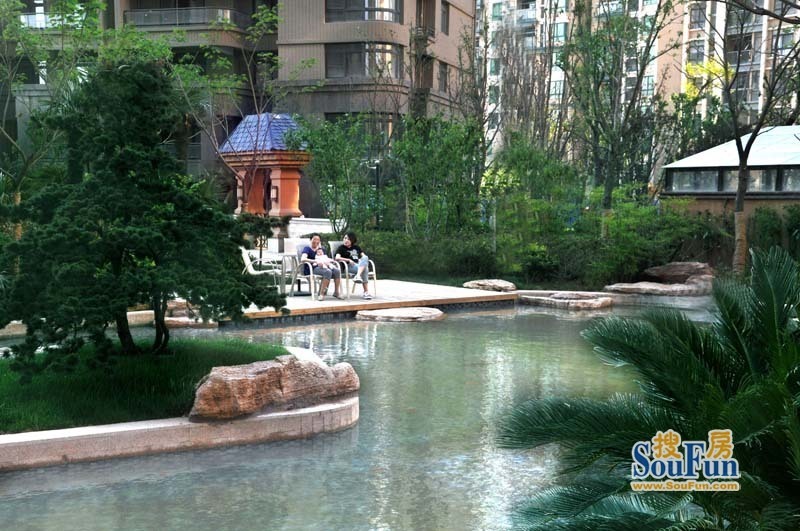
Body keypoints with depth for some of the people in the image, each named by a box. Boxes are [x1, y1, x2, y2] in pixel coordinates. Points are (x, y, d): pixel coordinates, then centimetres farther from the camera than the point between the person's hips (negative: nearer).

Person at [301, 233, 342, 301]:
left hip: (322, 267, 6)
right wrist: (315, 261, -29)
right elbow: (303, 259, -17)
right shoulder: (307, 248, 2)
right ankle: (321, 294, -33)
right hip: (312, 269, -6)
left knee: (337, 271, -22)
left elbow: (327, 258, 16)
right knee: (328, 272, -35)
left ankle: (336, 292, -12)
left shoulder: (321, 249, 22)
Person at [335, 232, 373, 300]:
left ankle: (358, 276, -48)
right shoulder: (341, 248, 11)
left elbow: (364, 256, 20)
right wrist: (348, 260, -14)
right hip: (350, 266, -5)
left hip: (360, 265, 5)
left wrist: (363, 261, -3)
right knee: (365, 269, -34)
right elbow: (337, 257, -5)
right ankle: (366, 292, -42)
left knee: (365, 258, -32)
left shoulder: (356, 247, 26)